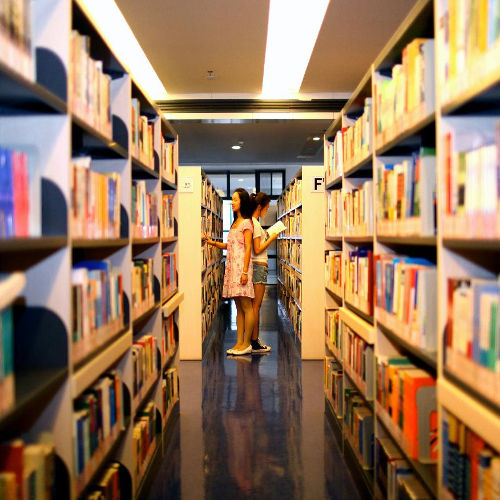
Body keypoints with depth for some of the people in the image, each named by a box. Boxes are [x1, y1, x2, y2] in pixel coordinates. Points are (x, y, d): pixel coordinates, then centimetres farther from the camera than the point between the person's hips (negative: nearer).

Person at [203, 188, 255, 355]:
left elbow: (248, 248, -11)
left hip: (242, 266, -9)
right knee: (239, 307, 9)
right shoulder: (235, 223, 20)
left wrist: (245, 272, -17)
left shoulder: (246, 223, -5)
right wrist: (212, 242, 12)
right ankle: (239, 343, 12)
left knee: (246, 306, -5)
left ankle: (247, 344, -2)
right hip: (232, 266, 9)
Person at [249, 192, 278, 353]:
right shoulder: (255, 223, -14)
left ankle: (254, 339, 17)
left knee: (254, 305, 12)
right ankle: (254, 343, -1)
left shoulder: (252, 222, 14)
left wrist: (264, 236, 15)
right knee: (256, 305, -5)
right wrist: (271, 239, -8)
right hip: (259, 266, -10)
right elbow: (257, 250, -16)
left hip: (255, 266, 10)